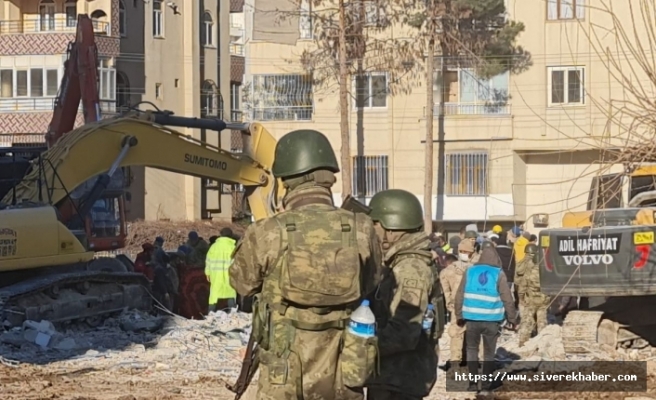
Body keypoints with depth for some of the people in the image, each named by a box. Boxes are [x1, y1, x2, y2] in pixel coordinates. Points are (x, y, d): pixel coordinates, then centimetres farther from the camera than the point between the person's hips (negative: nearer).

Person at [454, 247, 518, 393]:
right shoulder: (498, 274, -2)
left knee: (472, 349, 14)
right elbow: (507, 298, -2)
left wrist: (459, 315, 12)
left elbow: (460, 295, 5)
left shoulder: (470, 271, 4)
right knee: (489, 352, 11)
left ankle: (473, 383, 8)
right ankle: (487, 382, 12)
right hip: (491, 319, -1)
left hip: (472, 318, 1)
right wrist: (512, 318, 6)